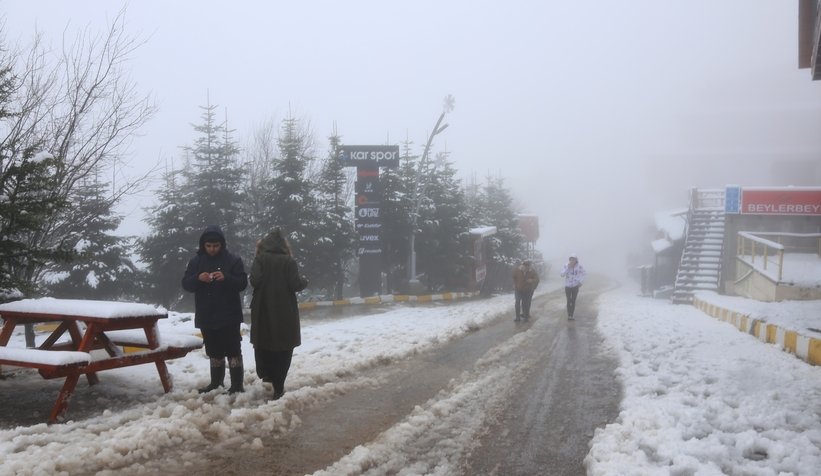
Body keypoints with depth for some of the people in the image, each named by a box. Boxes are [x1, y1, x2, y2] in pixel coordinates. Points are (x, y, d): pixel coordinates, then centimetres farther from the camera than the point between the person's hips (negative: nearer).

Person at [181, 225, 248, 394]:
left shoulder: (233, 260, -5)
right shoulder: (196, 261, 4)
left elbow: (243, 283, -8)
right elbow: (186, 284, 1)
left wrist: (226, 278, -25)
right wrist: (198, 278, -20)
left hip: (229, 316, -3)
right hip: (206, 316, 4)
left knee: (233, 350, -3)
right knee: (214, 351, 14)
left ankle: (237, 385, 0)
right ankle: (216, 382, 25)